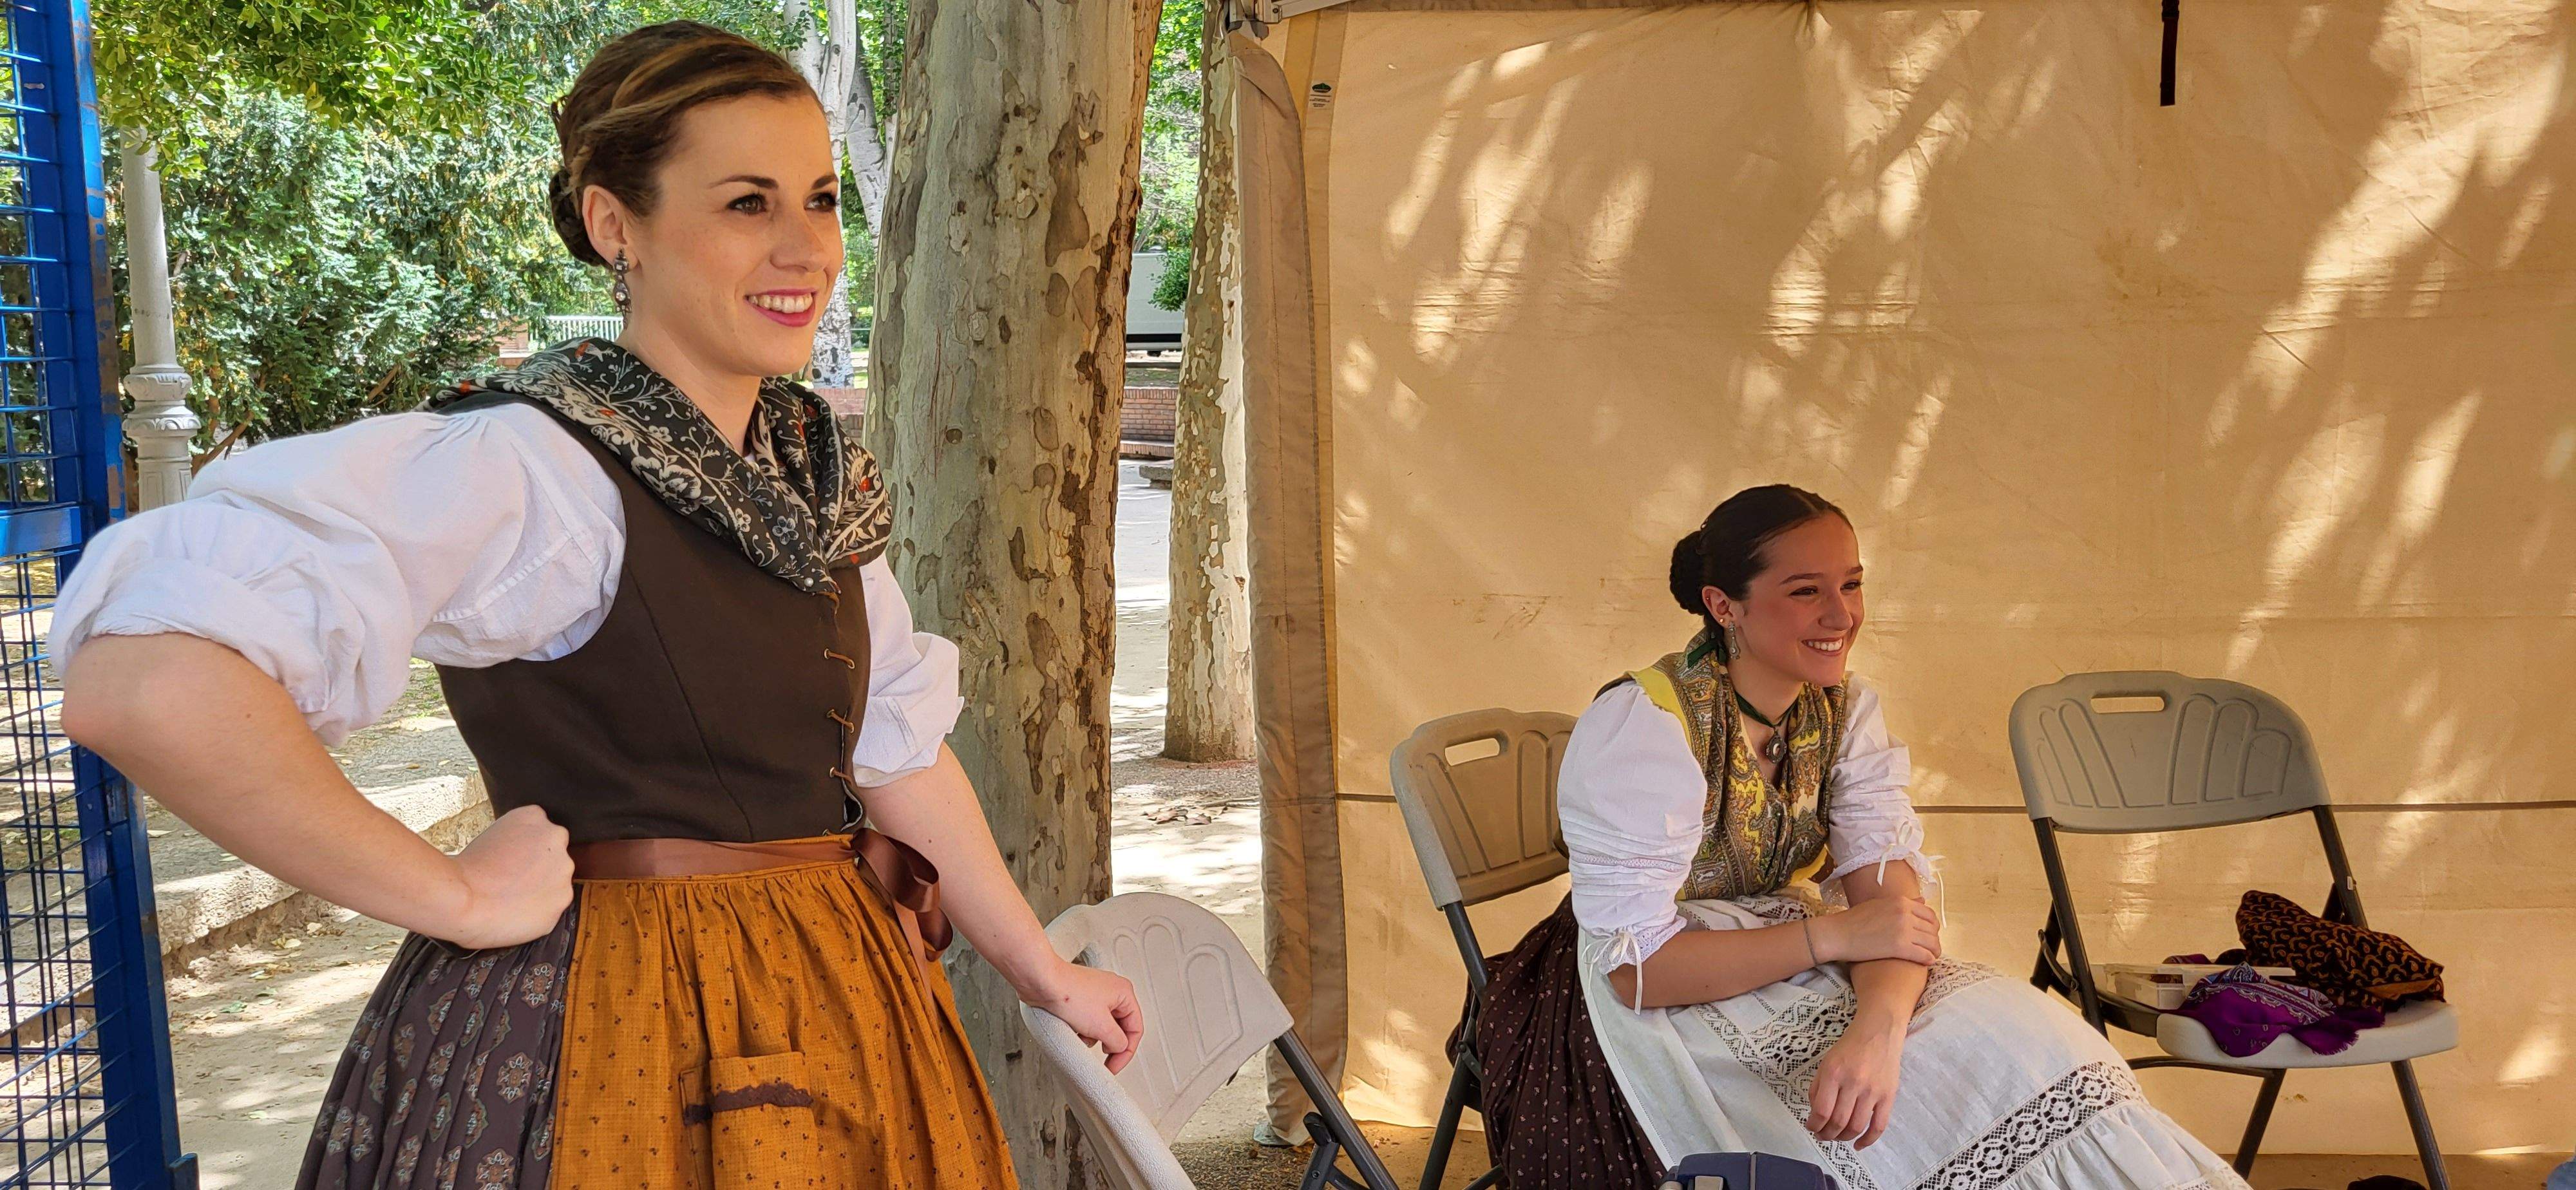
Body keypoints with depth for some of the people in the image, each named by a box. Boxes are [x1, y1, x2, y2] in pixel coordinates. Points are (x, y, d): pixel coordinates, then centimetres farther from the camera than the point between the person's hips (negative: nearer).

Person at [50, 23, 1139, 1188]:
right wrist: (454, 898, -21)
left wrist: (1046, 976, 17)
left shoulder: (816, 471, 7)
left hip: (836, 1008, 8)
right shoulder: (530, 468, -19)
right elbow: (140, 681, -31)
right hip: (606, 1037, -7)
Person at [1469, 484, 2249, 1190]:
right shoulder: (1642, 726, -21)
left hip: (1802, 976, 6)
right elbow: (1635, 966, -23)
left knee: (2025, 1037, -16)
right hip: (1661, 1007, -6)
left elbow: (1892, 893, -14)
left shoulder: (1848, 713, -1)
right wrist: (1834, 935, -25)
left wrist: (1878, 1028, -34)